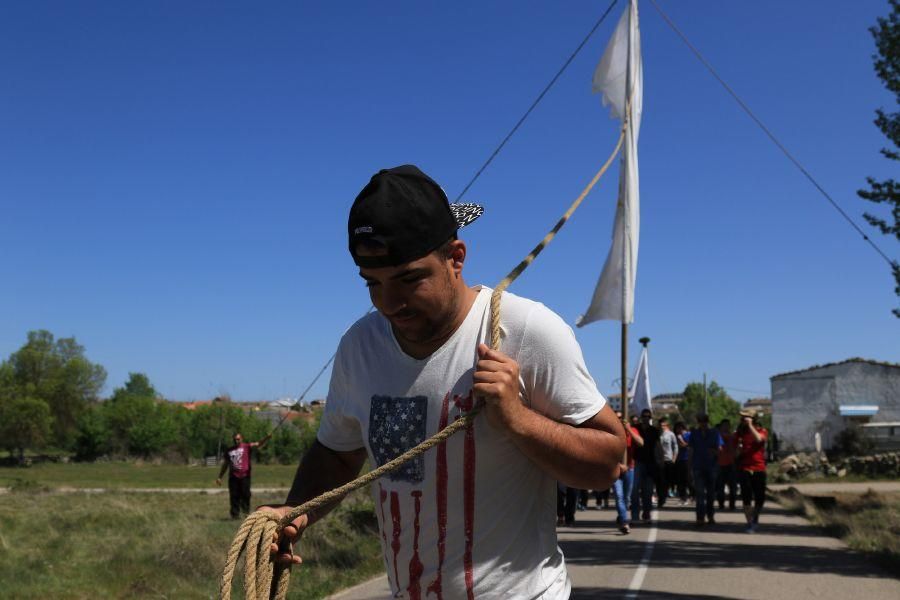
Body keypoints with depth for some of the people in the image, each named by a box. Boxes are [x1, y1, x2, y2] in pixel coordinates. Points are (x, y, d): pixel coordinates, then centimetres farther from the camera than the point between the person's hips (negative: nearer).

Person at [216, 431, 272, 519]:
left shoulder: (246, 447, 4)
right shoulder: (229, 451, 16)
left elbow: (258, 444, -12)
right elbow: (225, 464, 23)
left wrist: (267, 438, -30)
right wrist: (219, 477, 23)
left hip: (244, 476, -3)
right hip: (233, 477, 3)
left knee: (245, 494, -11)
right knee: (234, 496, 3)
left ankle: (246, 509, 2)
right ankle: (235, 514, 8)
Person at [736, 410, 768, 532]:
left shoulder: (762, 431, 2)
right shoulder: (740, 433, 8)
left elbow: (758, 439, -22)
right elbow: (736, 453, 15)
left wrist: (750, 425, -19)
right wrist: (739, 448, -7)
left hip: (759, 468, -1)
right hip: (744, 468, 1)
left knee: (760, 497, 5)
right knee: (746, 497, -6)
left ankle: (755, 518, 31)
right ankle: (750, 523, 2)